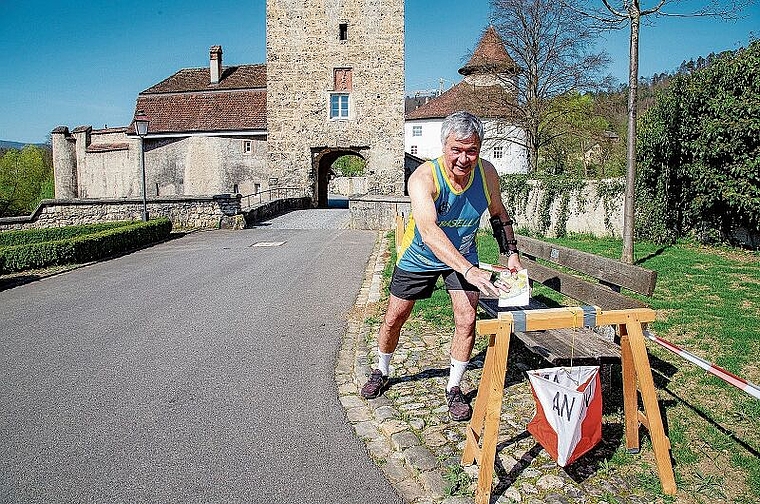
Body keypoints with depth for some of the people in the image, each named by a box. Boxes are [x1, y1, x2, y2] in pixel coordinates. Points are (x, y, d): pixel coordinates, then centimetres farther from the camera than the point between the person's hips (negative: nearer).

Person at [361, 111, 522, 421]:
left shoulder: (487, 173, -19)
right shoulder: (423, 178, -34)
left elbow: (498, 214, 2)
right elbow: (429, 231, -50)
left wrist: (511, 253, -5)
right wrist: (469, 271, -61)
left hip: (463, 256, 3)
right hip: (419, 256, -2)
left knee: (467, 321, -9)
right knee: (393, 318, 10)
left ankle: (454, 389, 14)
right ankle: (381, 372, 38)